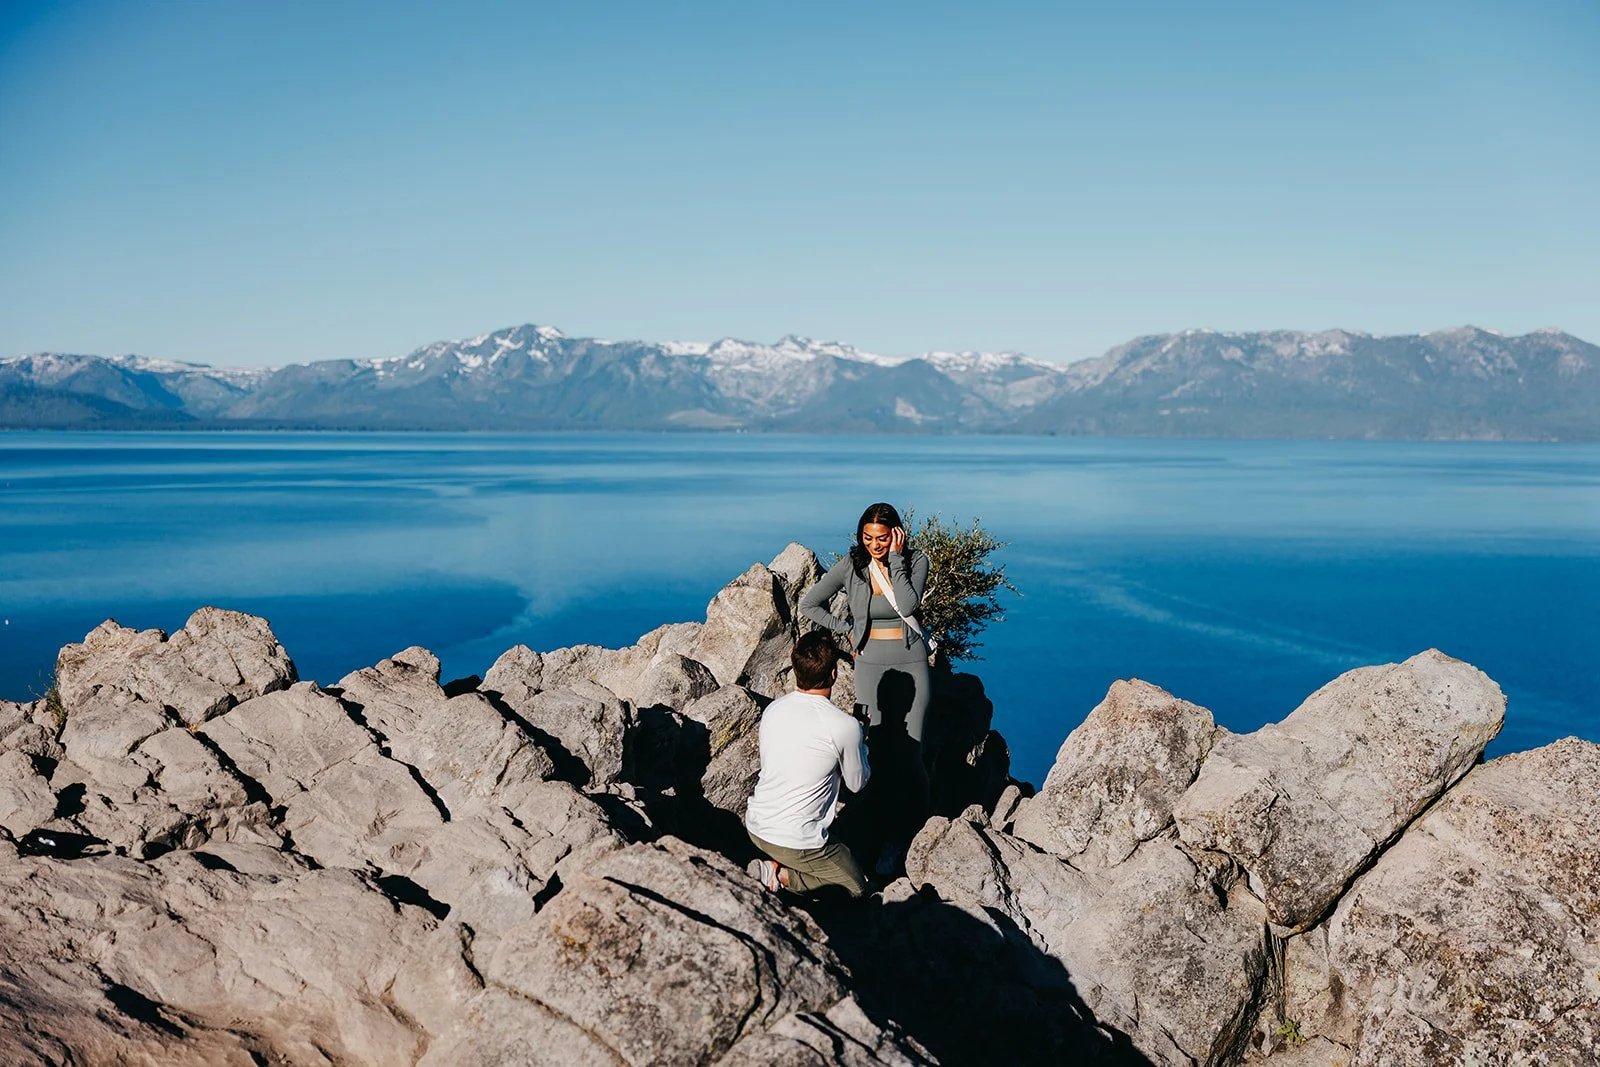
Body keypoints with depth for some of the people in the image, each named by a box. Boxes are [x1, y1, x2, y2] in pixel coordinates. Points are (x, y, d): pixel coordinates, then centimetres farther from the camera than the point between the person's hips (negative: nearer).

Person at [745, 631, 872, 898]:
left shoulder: (772, 710, -3)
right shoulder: (845, 727, -20)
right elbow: (857, 784, -2)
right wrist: (860, 745, 17)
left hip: (755, 827, 7)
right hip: (797, 843, -7)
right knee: (857, 886, 15)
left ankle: (773, 867, 8)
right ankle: (783, 876, -3)